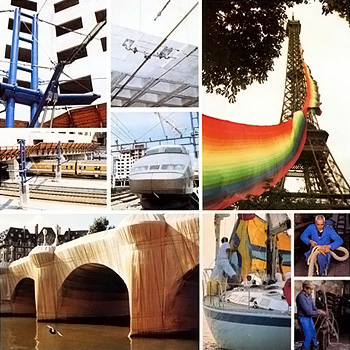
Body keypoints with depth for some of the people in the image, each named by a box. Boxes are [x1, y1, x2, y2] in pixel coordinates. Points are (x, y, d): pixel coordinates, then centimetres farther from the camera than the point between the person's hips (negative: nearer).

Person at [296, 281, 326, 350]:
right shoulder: (301, 297, -27)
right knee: (308, 336, -6)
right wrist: (319, 313, -16)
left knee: (313, 334, 21)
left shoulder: (309, 295, -1)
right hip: (303, 318, -8)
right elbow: (308, 311, -27)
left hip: (309, 318, 8)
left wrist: (317, 310, -6)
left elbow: (312, 306, 13)